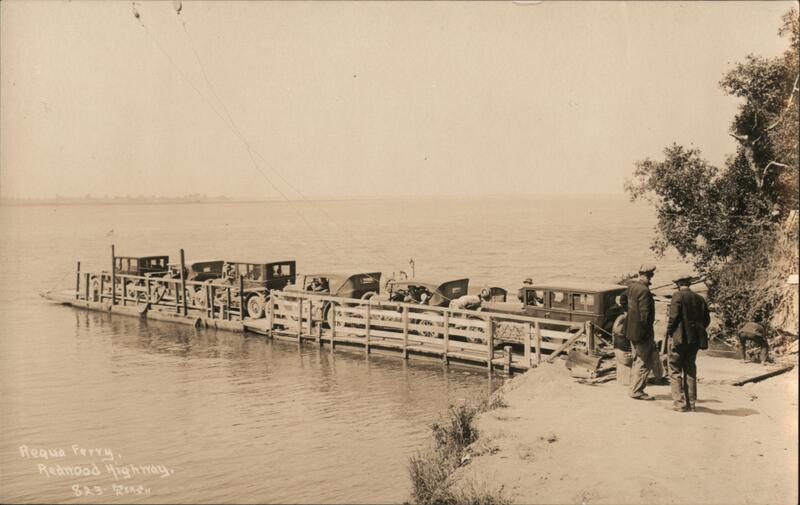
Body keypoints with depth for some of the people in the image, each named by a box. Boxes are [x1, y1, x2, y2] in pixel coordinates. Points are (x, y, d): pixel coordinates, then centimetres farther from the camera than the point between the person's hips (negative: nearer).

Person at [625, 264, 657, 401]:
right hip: (642, 332, -9)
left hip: (632, 330, 9)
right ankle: (637, 391, 2)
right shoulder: (644, 291, -21)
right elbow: (645, 314, -22)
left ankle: (634, 388, 25)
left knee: (638, 360, 19)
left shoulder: (631, 287, 6)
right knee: (645, 362, -1)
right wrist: (648, 332, -17)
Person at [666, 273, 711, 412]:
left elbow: (674, 316, -16)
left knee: (675, 370, 1)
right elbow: (706, 319, 10)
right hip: (695, 339, 6)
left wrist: (669, 331, -4)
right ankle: (691, 402, 16)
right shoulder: (700, 299, 10)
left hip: (680, 338, -6)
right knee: (690, 370, 14)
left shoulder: (678, 296, -9)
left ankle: (680, 403, -5)